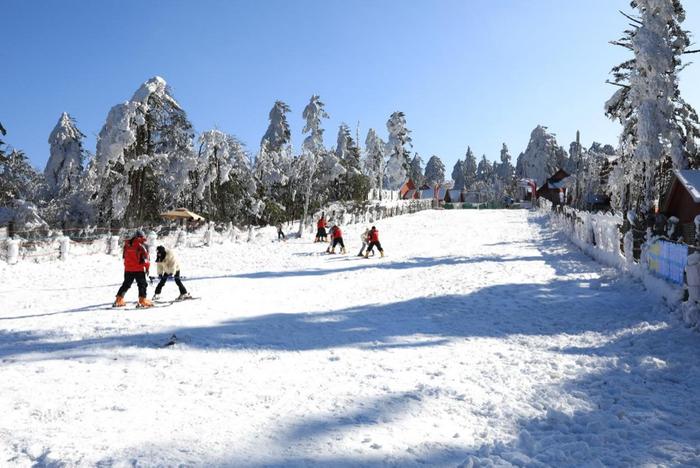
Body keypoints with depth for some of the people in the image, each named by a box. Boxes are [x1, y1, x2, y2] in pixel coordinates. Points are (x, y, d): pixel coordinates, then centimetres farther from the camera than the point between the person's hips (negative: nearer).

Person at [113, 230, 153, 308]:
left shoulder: (127, 244, 5)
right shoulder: (141, 246, -13)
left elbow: (124, 256, 14)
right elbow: (145, 258, -12)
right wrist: (147, 267, 0)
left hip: (128, 269, 6)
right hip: (139, 269, -6)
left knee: (126, 284, 18)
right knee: (142, 284, 2)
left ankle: (119, 300, 19)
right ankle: (142, 300, -8)